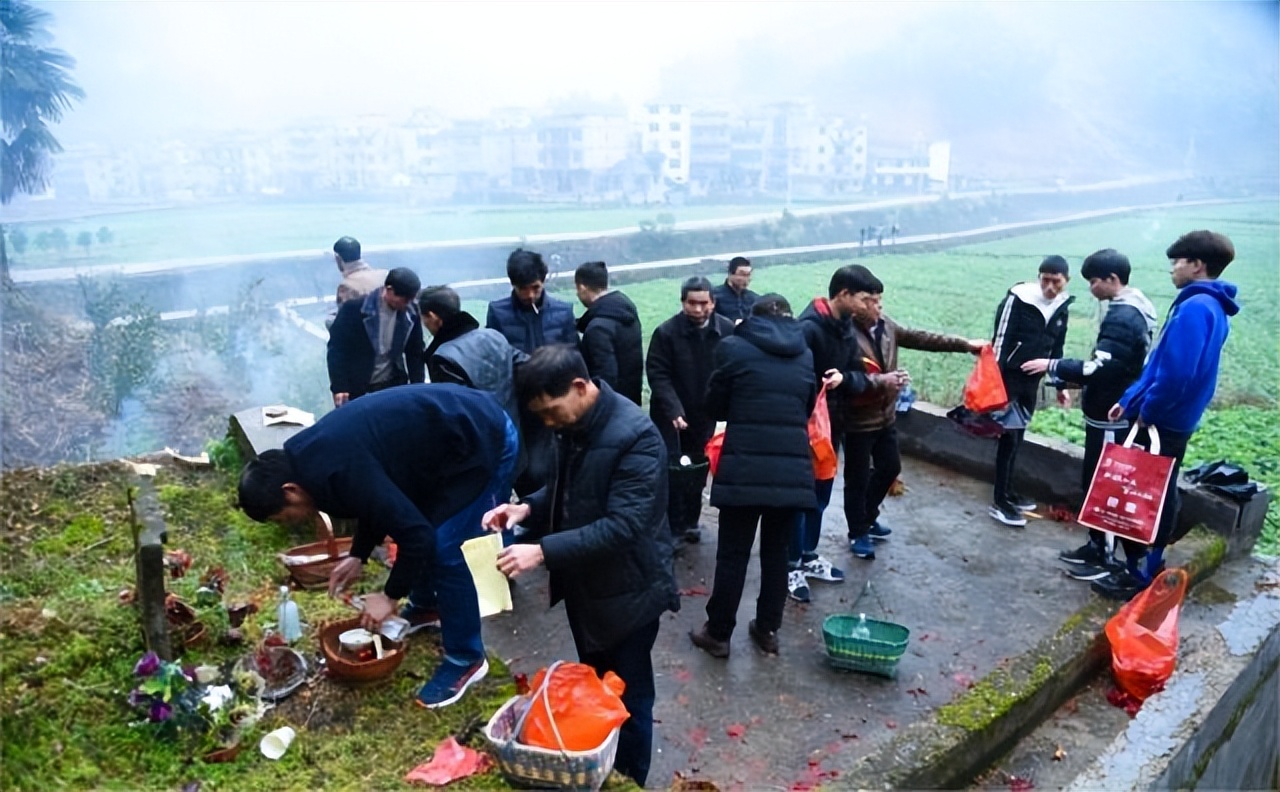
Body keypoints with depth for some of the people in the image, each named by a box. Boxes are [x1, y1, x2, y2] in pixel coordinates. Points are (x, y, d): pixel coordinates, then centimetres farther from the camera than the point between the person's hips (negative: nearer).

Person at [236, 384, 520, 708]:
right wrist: (358, 555, 18)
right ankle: (426, 607, 41)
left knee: (444, 550, -7)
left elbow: (416, 533, -22)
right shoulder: (309, 453, 6)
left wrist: (390, 596, -9)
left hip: (484, 443, -10)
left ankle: (466, 660, 8)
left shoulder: (338, 471, -25)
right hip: (455, 427, 10)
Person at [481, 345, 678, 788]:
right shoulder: (574, 425, -1)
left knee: (627, 697, 11)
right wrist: (528, 508, -7)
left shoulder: (635, 436, -27)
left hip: (626, 589, -8)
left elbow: (623, 525, -31)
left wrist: (543, 551, -34)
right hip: (584, 583, 8)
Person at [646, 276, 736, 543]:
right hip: (671, 415, -3)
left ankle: (690, 521, 29)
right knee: (672, 471, -2)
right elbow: (657, 375, -17)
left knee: (697, 470, 13)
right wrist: (674, 411, -29)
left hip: (705, 415, 3)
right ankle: (672, 527, 10)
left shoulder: (727, 331, -7)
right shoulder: (666, 332, -15)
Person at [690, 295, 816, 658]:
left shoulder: (734, 347, -1)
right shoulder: (805, 355, 11)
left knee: (732, 554, 6)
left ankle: (718, 633, 18)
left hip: (744, 468, -3)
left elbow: (714, 406, 7)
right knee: (776, 552, 16)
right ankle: (768, 630, 28)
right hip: (793, 469, 4)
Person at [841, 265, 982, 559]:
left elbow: (921, 338, 5)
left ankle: (868, 517, 43)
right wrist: (880, 382, -36)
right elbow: (846, 379, -29)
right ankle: (858, 532, 26)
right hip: (858, 421, -8)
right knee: (858, 479, 7)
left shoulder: (885, 325, 1)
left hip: (886, 415, 8)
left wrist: (965, 344, 3)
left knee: (890, 467, 22)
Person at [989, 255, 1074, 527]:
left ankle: (1008, 491, 25)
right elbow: (1001, 339, -15)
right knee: (1009, 437, -6)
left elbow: (1056, 349, 16)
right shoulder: (1019, 298, -14)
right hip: (1009, 376, -6)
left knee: (1018, 437, 13)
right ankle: (999, 502, 0)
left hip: (1032, 380, 6)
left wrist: (1060, 385, 17)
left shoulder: (1062, 307, 6)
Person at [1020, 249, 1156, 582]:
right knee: (1097, 482, 17)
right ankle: (1097, 545, 28)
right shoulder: (1131, 309, 11)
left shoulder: (1122, 317, -22)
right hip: (1112, 412, 10)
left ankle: (1105, 557, 11)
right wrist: (1069, 379, 12)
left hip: (1110, 417, -10)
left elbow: (1099, 369, -28)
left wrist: (1052, 365, -18)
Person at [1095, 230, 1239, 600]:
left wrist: (1147, 411, -15)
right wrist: (1129, 400, 13)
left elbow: (1176, 373, -29)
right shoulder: (1208, 306, 12)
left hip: (1163, 422, -10)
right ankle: (1150, 566, 35)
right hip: (1174, 420, 10)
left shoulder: (1195, 307, -21)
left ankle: (1139, 575, 9)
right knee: (1160, 495, 20)